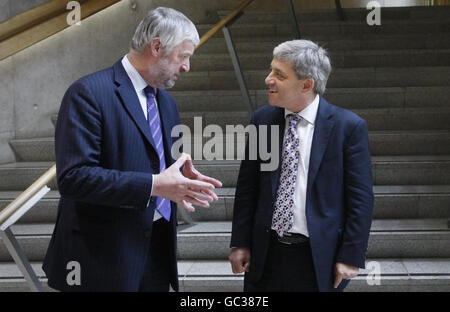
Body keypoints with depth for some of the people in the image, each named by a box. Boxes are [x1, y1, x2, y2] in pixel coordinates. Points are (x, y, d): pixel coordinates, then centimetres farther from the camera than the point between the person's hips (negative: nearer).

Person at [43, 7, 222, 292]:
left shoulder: (166, 101, 12)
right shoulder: (89, 93, -14)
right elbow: (73, 177, -22)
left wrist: (182, 178, -3)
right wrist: (154, 185, -25)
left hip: (157, 248, 7)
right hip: (106, 254, -7)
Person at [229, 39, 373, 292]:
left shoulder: (349, 126, -10)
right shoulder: (262, 119, 2)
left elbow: (360, 198, -7)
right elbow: (247, 187, 7)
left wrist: (351, 257, -8)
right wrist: (240, 243, 4)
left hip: (319, 260, -3)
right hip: (266, 253, 3)